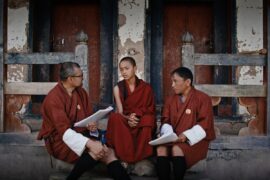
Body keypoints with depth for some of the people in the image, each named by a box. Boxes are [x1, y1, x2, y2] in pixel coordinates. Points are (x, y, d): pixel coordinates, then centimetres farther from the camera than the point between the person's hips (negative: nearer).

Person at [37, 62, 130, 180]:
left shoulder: (81, 92, 5)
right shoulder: (54, 98, -18)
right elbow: (64, 130, -27)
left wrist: (91, 125, -14)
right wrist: (89, 143, -38)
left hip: (81, 133, 7)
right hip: (60, 140, -7)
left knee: (108, 152, -18)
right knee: (99, 151, -29)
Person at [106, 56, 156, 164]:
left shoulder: (146, 88, -1)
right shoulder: (118, 88, 0)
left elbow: (151, 110, -2)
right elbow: (120, 112, -5)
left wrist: (137, 114, -22)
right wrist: (128, 118, -28)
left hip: (142, 123, 0)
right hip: (124, 122, 1)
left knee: (148, 119, -35)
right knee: (114, 117, -32)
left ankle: (139, 156, -23)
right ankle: (124, 156, -31)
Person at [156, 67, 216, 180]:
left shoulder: (202, 98, -3)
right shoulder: (170, 100, 14)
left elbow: (205, 124, -10)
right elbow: (165, 121, 12)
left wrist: (186, 136, -22)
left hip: (195, 140, -4)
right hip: (174, 139, 5)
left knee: (177, 149, -34)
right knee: (161, 148, -27)